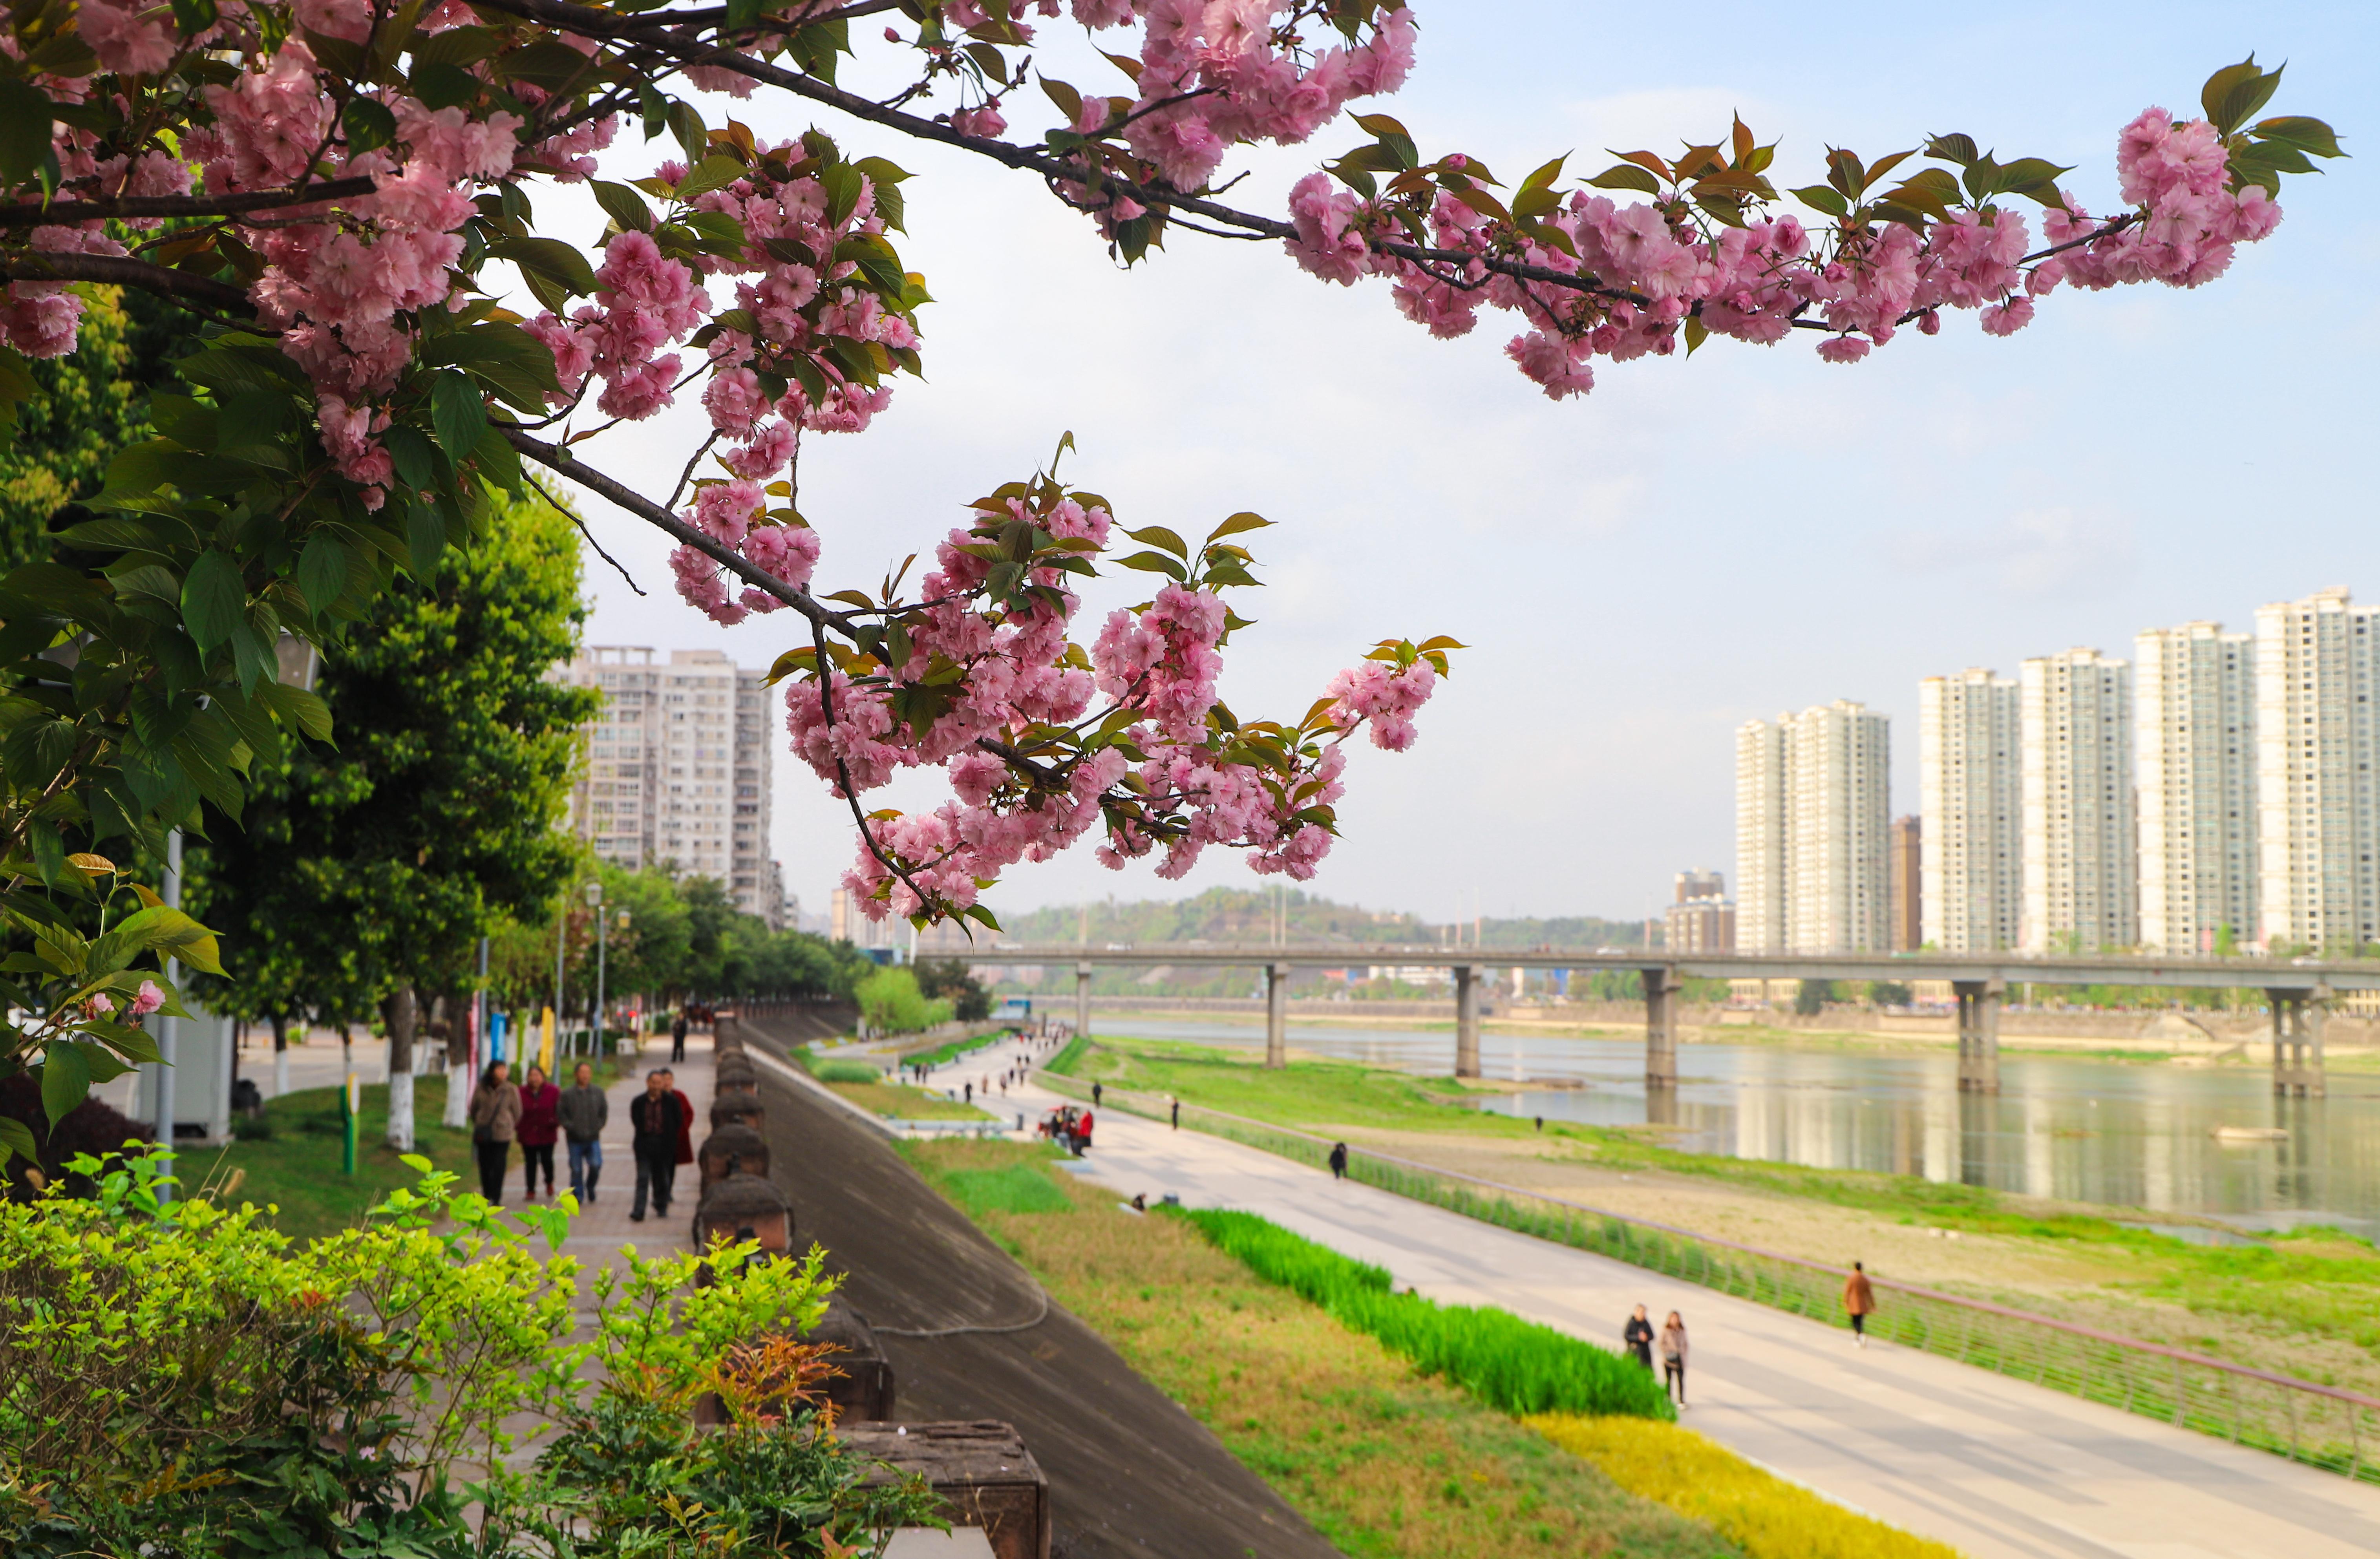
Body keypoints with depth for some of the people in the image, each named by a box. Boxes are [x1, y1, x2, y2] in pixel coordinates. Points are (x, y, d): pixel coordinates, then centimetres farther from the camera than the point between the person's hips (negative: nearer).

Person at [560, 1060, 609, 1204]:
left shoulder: (598, 1093, 8)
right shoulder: (567, 1094, 0)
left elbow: (604, 1112, 12)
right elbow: (561, 1114, -1)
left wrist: (598, 1127, -1)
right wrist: (570, 1127, -11)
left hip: (593, 1139, 1)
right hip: (575, 1140, -1)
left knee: (596, 1165, -11)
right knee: (576, 1170, 1)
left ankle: (590, 1190, 14)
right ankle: (578, 1196, 11)